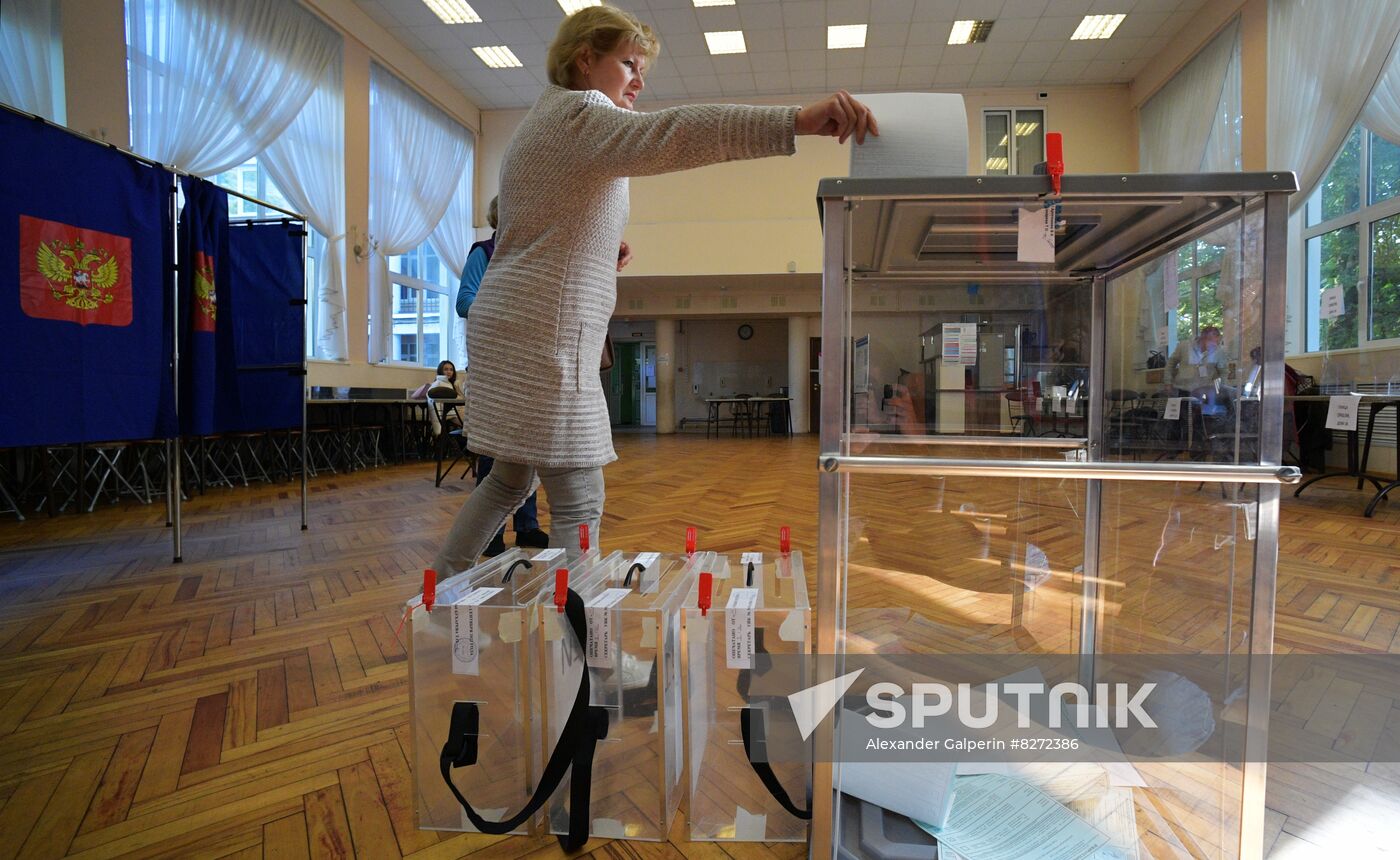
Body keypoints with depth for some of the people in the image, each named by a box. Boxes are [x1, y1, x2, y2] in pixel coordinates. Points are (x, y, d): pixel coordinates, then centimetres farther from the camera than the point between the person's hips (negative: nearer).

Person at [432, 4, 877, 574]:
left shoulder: (546, 121, 25)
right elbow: (669, 133, -29)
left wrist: (602, 251, 11)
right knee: (578, 505, -7)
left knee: (509, 482, 21)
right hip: (544, 336, -11)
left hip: (513, 329, 11)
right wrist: (798, 121, -39)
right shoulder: (578, 114, -8)